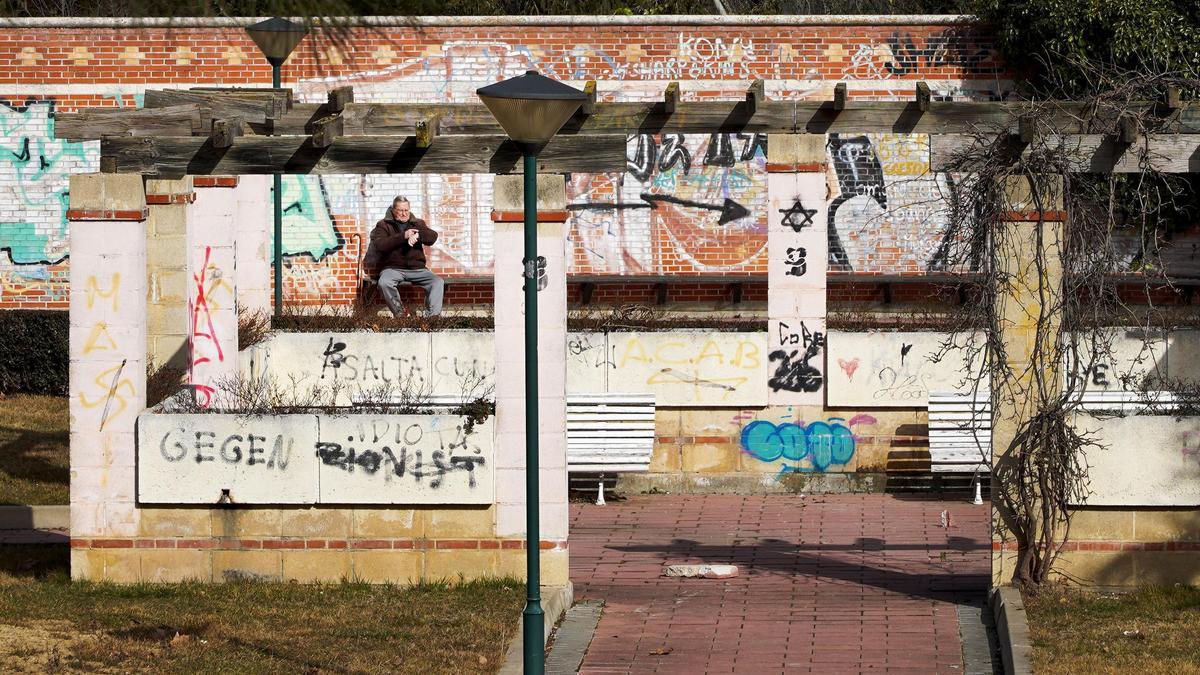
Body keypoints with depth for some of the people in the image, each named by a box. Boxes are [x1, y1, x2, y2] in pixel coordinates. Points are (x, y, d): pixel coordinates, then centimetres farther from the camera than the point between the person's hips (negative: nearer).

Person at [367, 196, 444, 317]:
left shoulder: (418, 223, 18)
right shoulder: (383, 225, 9)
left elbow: (433, 237, 0)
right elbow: (380, 244, -10)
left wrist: (417, 235, -21)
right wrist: (403, 236, -17)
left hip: (417, 268, 2)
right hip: (392, 268, -2)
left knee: (438, 282, -23)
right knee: (384, 283, -35)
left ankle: (433, 316, -27)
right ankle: (400, 314, -22)